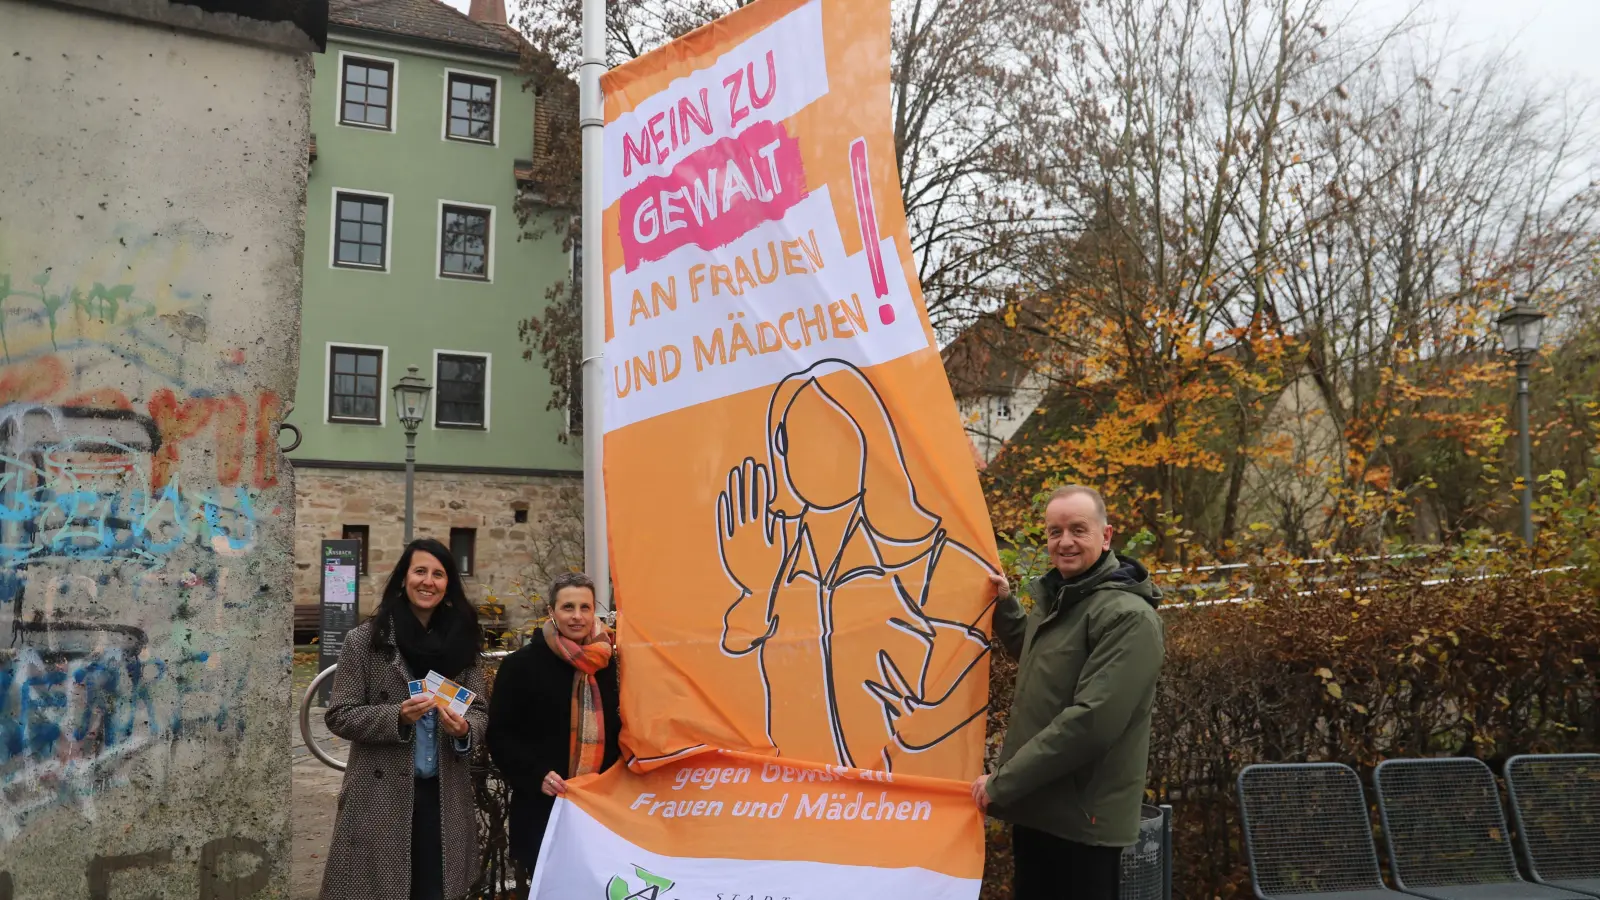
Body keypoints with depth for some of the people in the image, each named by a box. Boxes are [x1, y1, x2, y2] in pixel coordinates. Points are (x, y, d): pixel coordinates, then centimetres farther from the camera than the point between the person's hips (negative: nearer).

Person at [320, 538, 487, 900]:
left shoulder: (460, 641, 5)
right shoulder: (364, 641, -3)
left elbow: (479, 711, 7)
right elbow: (339, 716, -5)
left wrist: (464, 729, -16)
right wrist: (397, 717, -21)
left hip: (445, 796, 3)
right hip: (380, 795, -2)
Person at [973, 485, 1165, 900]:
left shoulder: (1128, 616, -19)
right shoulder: (1056, 597, 9)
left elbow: (1092, 721, -27)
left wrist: (1003, 782, -22)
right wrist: (1005, 605, 15)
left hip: (1083, 818, -8)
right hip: (1035, 805, 8)